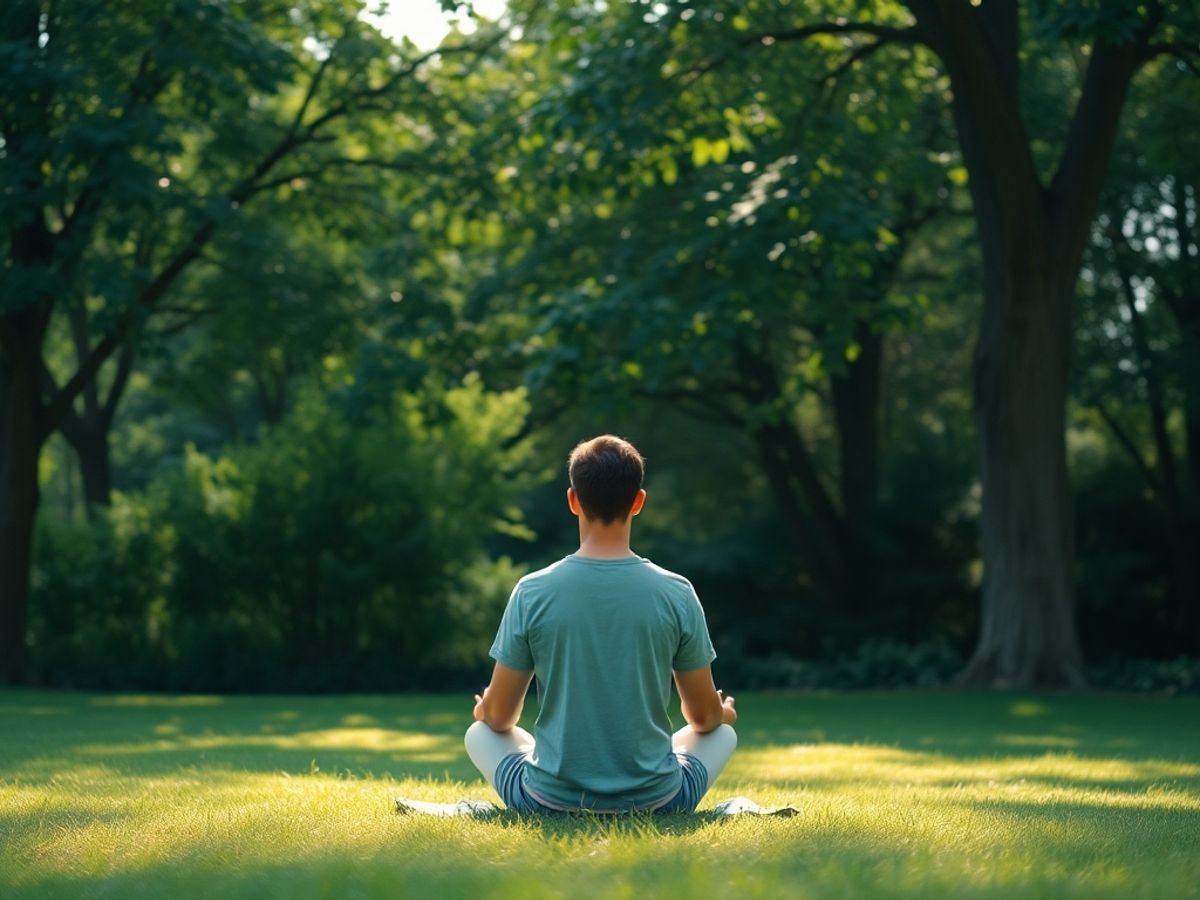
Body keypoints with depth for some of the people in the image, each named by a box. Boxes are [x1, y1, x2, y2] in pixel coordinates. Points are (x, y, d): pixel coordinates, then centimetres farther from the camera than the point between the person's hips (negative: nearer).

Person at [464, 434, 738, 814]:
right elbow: (704, 717, 3)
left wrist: (485, 710, 26)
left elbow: (499, 717, 1)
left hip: (550, 803, 0)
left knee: (479, 732, 29)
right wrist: (723, 713, 28)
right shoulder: (677, 594, -8)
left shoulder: (532, 593, -9)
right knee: (723, 733, 29)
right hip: (656, 804, 0)